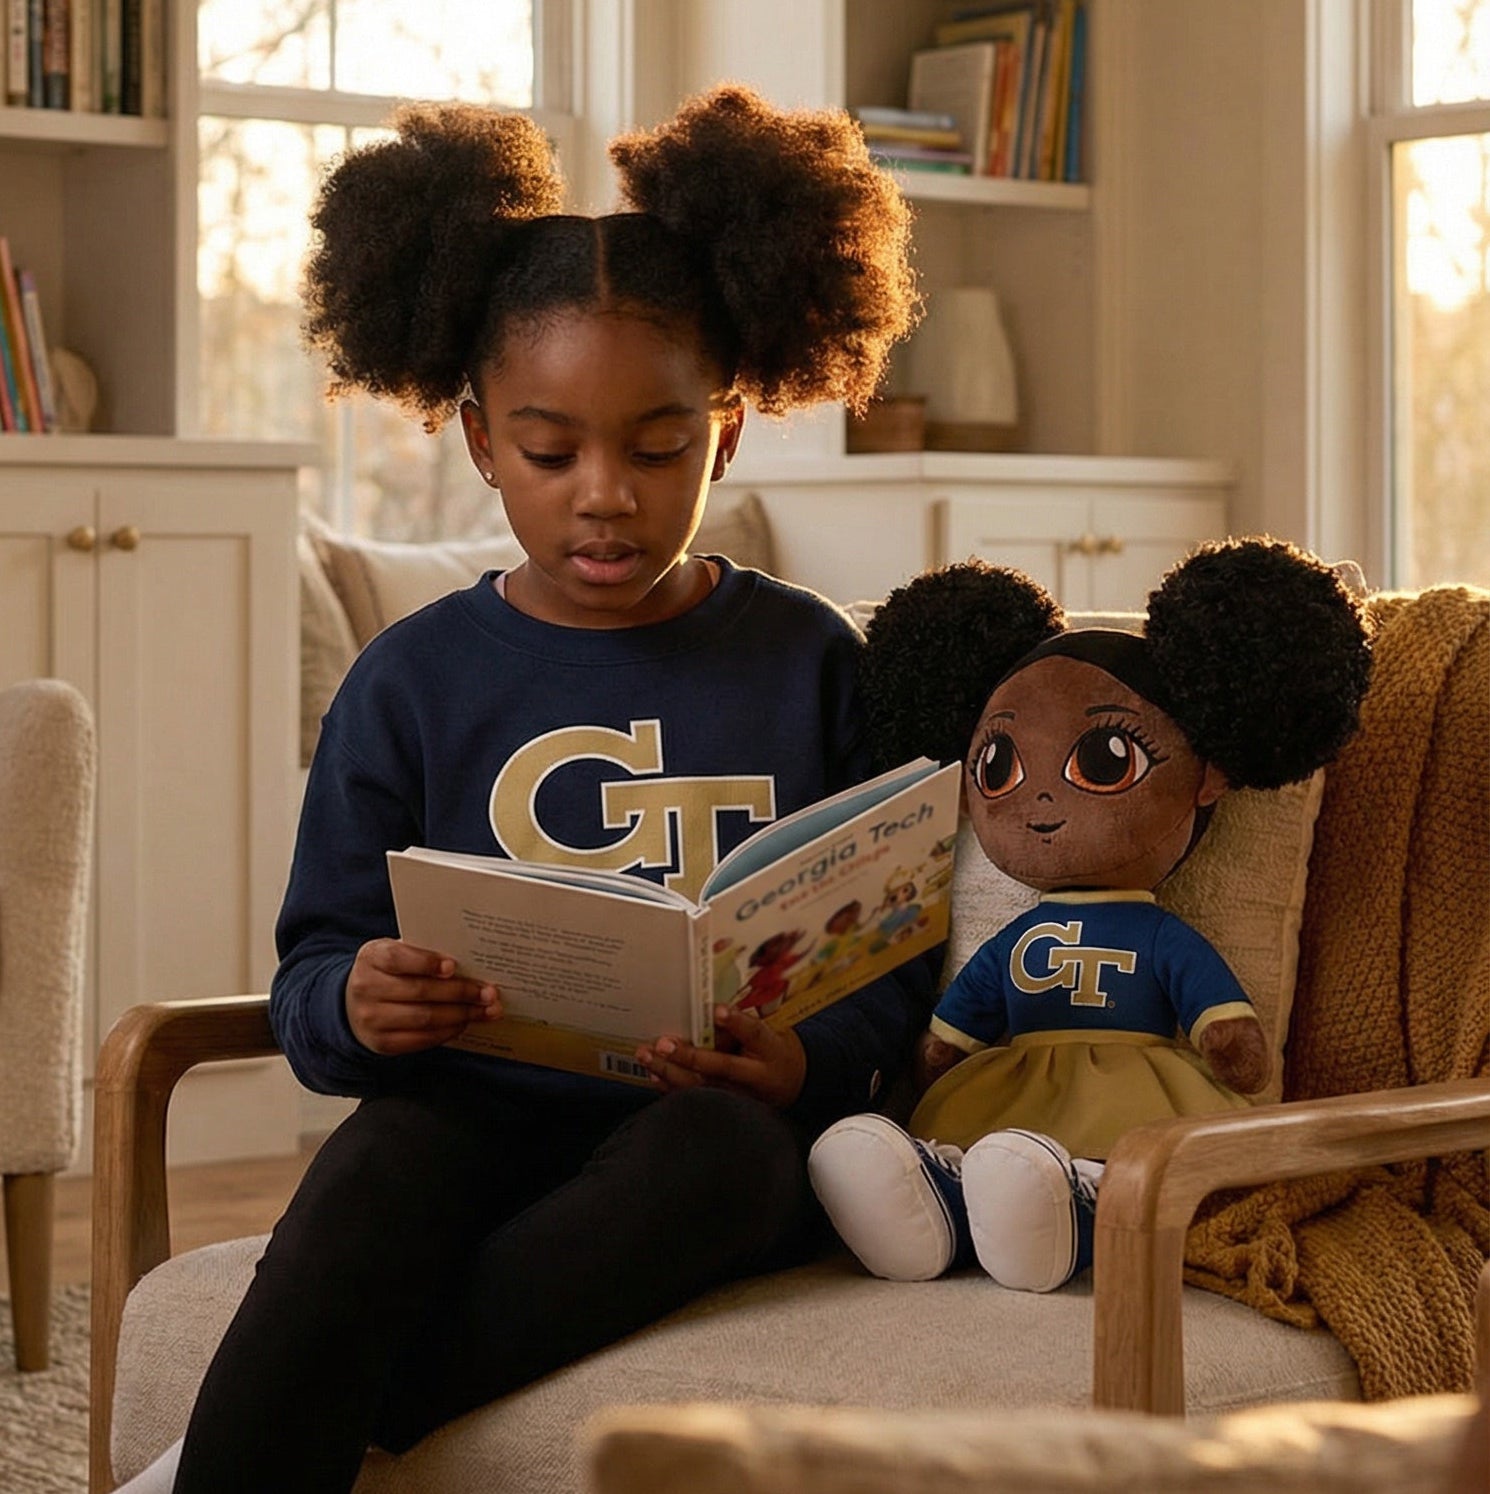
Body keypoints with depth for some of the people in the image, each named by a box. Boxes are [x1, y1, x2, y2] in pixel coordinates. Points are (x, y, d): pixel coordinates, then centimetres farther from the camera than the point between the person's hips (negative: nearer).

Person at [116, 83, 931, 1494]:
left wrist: (805, 1063, -14)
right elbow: (310, 971, 9)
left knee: (720, 1150, -36)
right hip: (479, 1110, 0)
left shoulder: (807, 662, 10)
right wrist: (353, 1004, -16)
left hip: (722, 1127, 1)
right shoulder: (414, 679, 9)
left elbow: (891, 959, 8)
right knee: (376, 1171, -35)